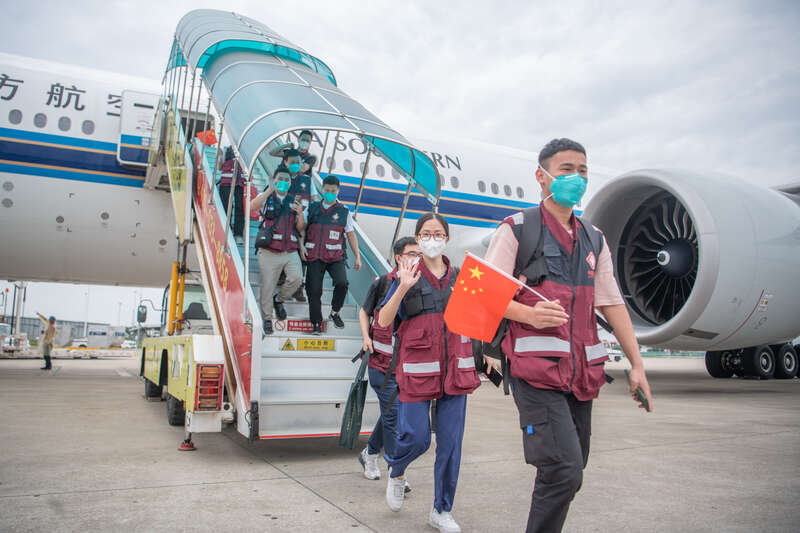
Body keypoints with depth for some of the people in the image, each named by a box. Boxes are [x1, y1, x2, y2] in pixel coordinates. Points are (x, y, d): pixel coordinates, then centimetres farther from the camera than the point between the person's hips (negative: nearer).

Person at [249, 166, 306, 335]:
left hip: (290, 252, 2)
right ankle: (267, 319, 19)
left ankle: (279, 300, 10)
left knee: (297, 278, -19)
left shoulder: (294, 201, 15)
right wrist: (270, 189, -22)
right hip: (269, 252, -2)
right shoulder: (266, 198, 7)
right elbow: (252, 207, -17)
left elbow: (300, 229, 10)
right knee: (267, 286, 0)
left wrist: (300, 214, -10)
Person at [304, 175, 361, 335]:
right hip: (314, 256, 1)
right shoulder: (312, 208, 10)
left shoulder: (344, 211, 9)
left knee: (342, 283, -23)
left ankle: (334, 313, 2)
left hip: (336, 257, -1)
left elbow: (351, 235, 11)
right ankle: (316, 323, 14)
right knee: (314, 290, -2)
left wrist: (357, 257, 9)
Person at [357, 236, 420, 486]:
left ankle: (369, 453, 38)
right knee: (392, 414, -4)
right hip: (381, 362, -3)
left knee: (390, 413, 14)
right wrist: (366, 337, -4)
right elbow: (365, 311, 11)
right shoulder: (381, 283, -3)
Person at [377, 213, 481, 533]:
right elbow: (383, 321, -5)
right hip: (418, 368, -3)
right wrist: (402, 288, -16)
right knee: (416, 438, -4)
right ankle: (395, 472, 31)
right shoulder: (408, 275, 2)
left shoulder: (459, 277, 11)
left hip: (454, 368, 3)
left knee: (451, 442, 4)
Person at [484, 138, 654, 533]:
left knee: (570, 474, 12)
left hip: (581, 375, 7)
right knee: (563, 469, -15)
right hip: (537, 372, -6)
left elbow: (612, 304, 15)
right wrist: (529, 314, -27)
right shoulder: (516, 230, -1)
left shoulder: (593, 240, 17)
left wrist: (637, 365, 10)